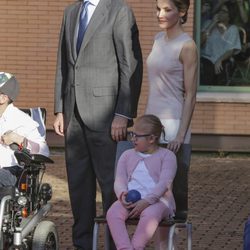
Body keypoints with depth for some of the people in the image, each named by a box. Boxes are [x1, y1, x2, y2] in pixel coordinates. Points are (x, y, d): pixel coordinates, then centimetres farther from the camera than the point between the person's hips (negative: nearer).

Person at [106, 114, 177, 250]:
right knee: (113, 213, -31)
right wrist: (122, 194, -15)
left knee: (149, 214, -41)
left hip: (157, 200, -4)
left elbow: (164, 183, -7)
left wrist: (146, 201, -22)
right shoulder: (127, 155, 21)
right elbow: (119, 180, 11)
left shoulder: (166, 156, 6)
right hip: (130, 200, 4)